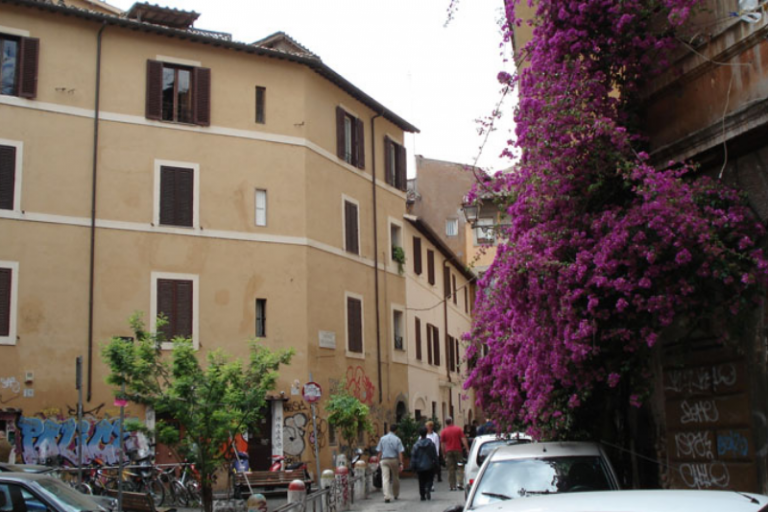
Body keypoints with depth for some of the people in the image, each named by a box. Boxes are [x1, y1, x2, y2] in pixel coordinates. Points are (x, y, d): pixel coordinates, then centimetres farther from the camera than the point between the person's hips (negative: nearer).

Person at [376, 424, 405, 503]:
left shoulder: (382, 438, 3)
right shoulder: (397, 439, -3)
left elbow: (379, 451, 4)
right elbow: (400, 453, -7)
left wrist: (379, 461, 11)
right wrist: (401, 463, -5)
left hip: (384, 460, 0)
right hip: (394, 460, 0)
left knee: (385, 479, -5)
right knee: (395, 478, 16)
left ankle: (387, 496, -17)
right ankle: (396, 495, 30)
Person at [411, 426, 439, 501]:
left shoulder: (416, 445, -7)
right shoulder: (431, 444, -4)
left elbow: (413, 456, -5)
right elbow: (435, 455, 0)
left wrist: (413, 466, 2)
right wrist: (436, 463, 10)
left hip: (420, 467, 0)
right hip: (429, 466, 0)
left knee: (421, 482, 9)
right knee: (429, 479, 12)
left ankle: (423, 496, 8)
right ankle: (428, 488, -17)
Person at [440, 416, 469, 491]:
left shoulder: (443, 431, 3)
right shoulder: (458, 429, 2)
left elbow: (442, 444, 3)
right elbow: (463, 439, -4)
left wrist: (444, 453, 10)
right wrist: (467, 449, -3)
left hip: (448, 451, 1)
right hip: (457, 450, 0)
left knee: (451, 469, 3)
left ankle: (452, 486, 0)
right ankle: (460, 483, 0)